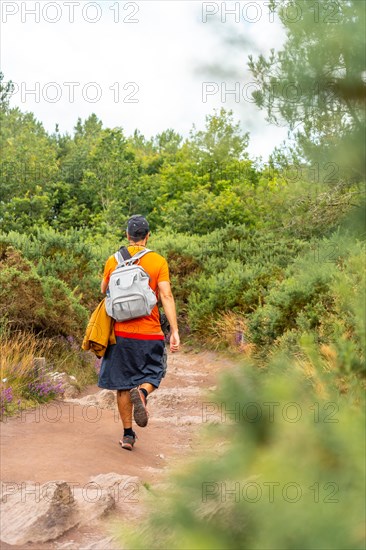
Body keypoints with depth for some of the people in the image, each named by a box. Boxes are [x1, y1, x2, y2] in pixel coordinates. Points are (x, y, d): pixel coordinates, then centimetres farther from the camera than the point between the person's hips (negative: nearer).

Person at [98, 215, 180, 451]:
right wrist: (175, 331, -12)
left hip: (121, 332, 2)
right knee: (153, 374, 18)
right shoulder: (158, 261, -5)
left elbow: (104, 291, 15)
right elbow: (166, 296, -12)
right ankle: (142, 392, -16)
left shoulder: (113, 261, 1)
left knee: (123, 384, 11)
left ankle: (128, 434, 13)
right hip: (150, 333, -1)